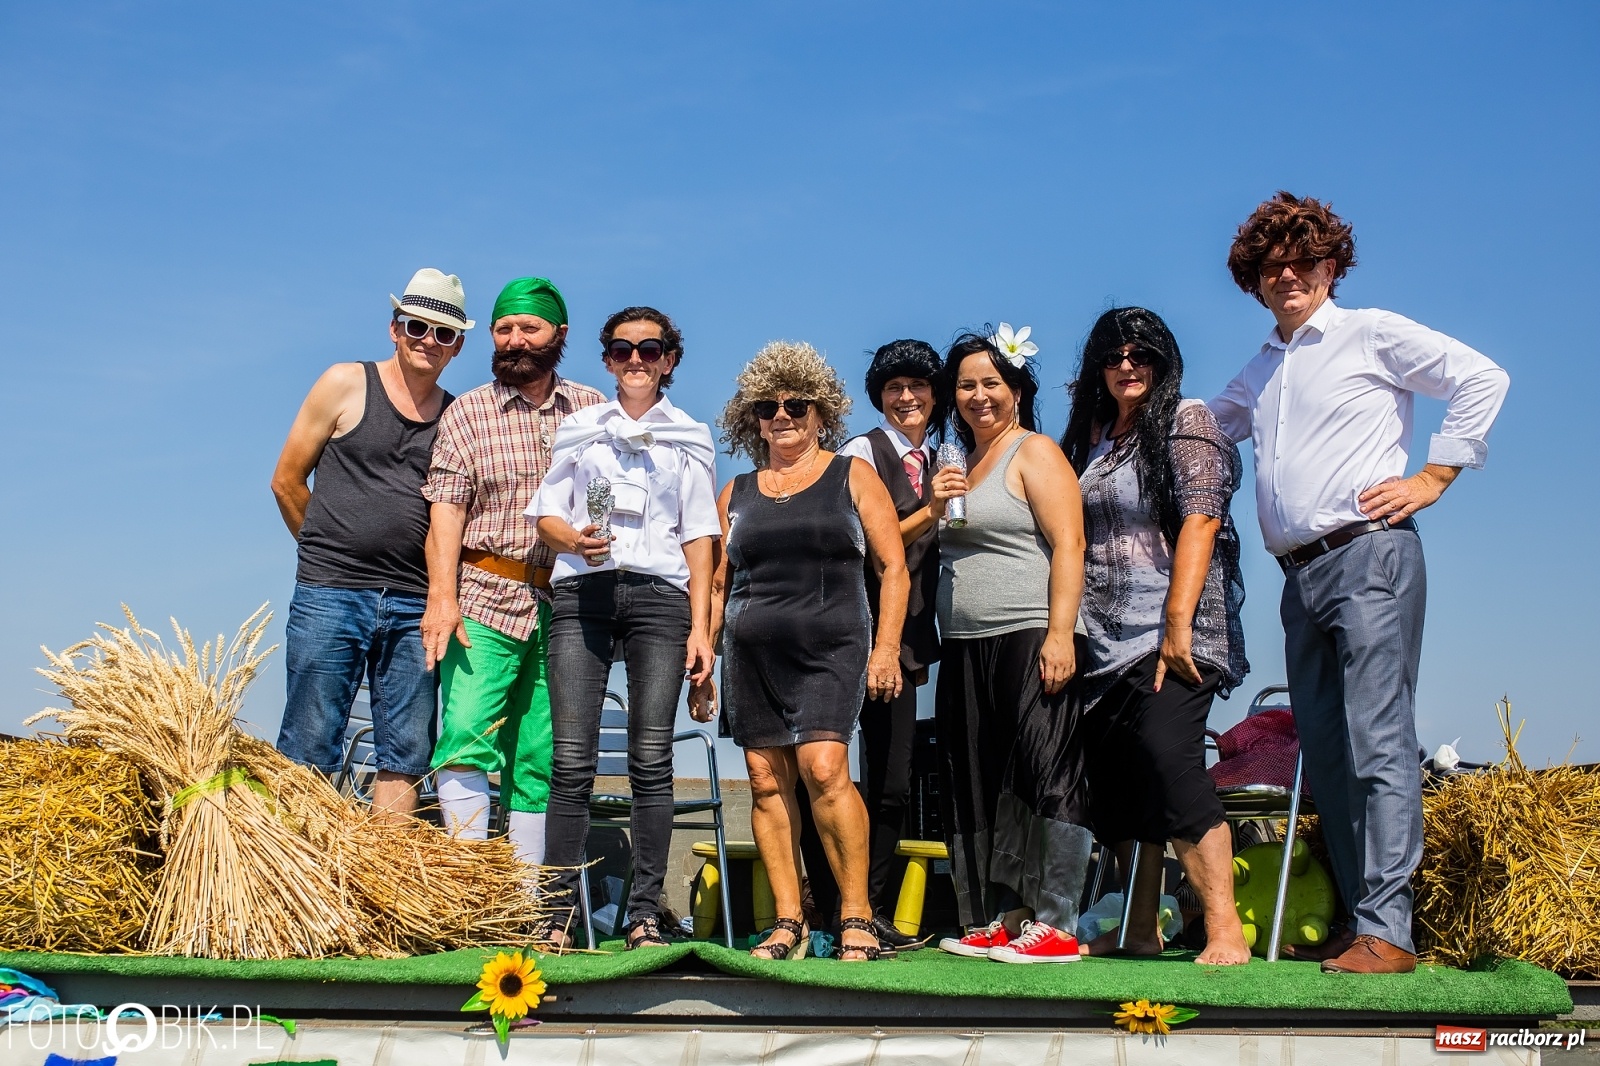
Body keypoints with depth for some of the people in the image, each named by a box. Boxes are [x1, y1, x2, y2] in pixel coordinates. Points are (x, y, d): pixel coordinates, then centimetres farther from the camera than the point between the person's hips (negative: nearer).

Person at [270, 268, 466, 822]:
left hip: (412, 609, 3)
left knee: (406, 756, 4)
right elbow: (287, 481, 7)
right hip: (329, 597, -3)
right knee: (309, 753, -2)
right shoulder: (346, 384, 3)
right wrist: (331, 552, 11)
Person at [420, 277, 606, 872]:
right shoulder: (467, 412, 7)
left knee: (541, 756, 3)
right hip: (484, 598, -2)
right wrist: (442, 596, -14)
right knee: (467, 734, -15)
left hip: (564, 605, 2)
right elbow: (446, 509, -2)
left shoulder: (593, 411, 12)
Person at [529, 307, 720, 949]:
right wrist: (574, 539, -8)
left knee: (651, 760, -6)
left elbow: (698, 536, 11)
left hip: (658, 595, 0)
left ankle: (645, 915, -3)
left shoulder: (690, 437, 17)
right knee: (572, 759, -8)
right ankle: (556, 913, -6)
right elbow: (546, 514, 16)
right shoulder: (580, 427, 19)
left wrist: (700, 627, 2)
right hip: (582, 593, 1)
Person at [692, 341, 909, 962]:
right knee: (767, 782, 0)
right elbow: (717, 584, 19)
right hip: (752, 654, 4)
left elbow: (893, 566, 5)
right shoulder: (736, 493, 16)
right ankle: (788, 924, 5)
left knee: (824, 767, -18)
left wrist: (886, 647, -5)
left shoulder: (852, 477, 9)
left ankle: (856, 916, -11)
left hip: (831, 648, -3)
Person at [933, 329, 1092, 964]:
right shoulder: (962, 465, 21)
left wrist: (1060, 634, -22)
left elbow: (1069, 544, -11)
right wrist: (936, 507, 6)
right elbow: (930, 550, 27)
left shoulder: (1034, 452, -1)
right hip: (966, 650, 8)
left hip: (1029, 641, -8)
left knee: (1041, 776, -9)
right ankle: (999, 923, 11)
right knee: (980, 787, 6)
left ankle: (1055, 925, -7)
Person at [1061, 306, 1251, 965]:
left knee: (1168, 758, -21)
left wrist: (1178, 624, -19)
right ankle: (1140, 931, 16)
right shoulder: (1089, 437, 17)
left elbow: (1202, 517, -11)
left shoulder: (1185, 420, -1)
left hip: (1170, 632, -6)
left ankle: (1226, 933, -20)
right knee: (1116, 783, 6)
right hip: (1105, 639, 7)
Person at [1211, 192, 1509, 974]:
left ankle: (1387, 932, -14)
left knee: (1377, 740, -12)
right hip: (1300, 577, 7)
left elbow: (1482, 379, -3)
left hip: (1369, 557, -7)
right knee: (1323, 751, 6)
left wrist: (1433, 476, -6)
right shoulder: (1259, 373, 21)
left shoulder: (1371, 334, 3)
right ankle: (1355, 921, 12)